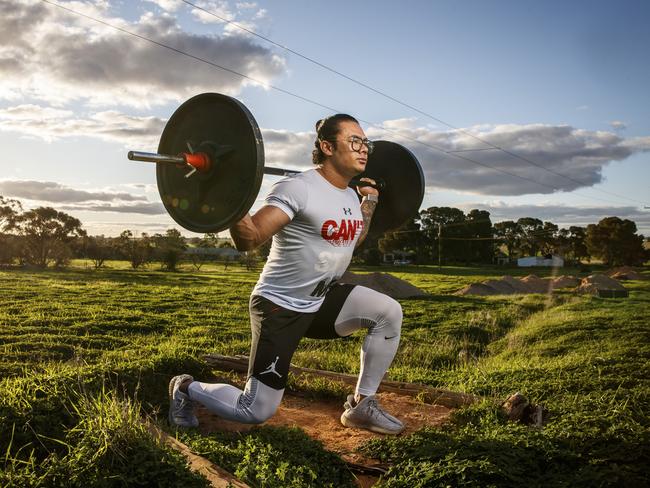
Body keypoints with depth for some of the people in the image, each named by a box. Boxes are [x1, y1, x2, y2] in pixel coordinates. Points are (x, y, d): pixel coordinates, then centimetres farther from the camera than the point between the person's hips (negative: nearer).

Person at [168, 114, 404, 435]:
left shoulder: (350, 196, 6)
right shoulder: (299, 188, -21)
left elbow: (352, 239, 26)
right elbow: (249, 239, -27)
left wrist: (370, 199, 23)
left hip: (320, 301, 8)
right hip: (280, 306, -7)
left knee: (389, 312, -11)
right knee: (255, 412, -4)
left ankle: (361, 405, 5)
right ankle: (186, 388, 26)